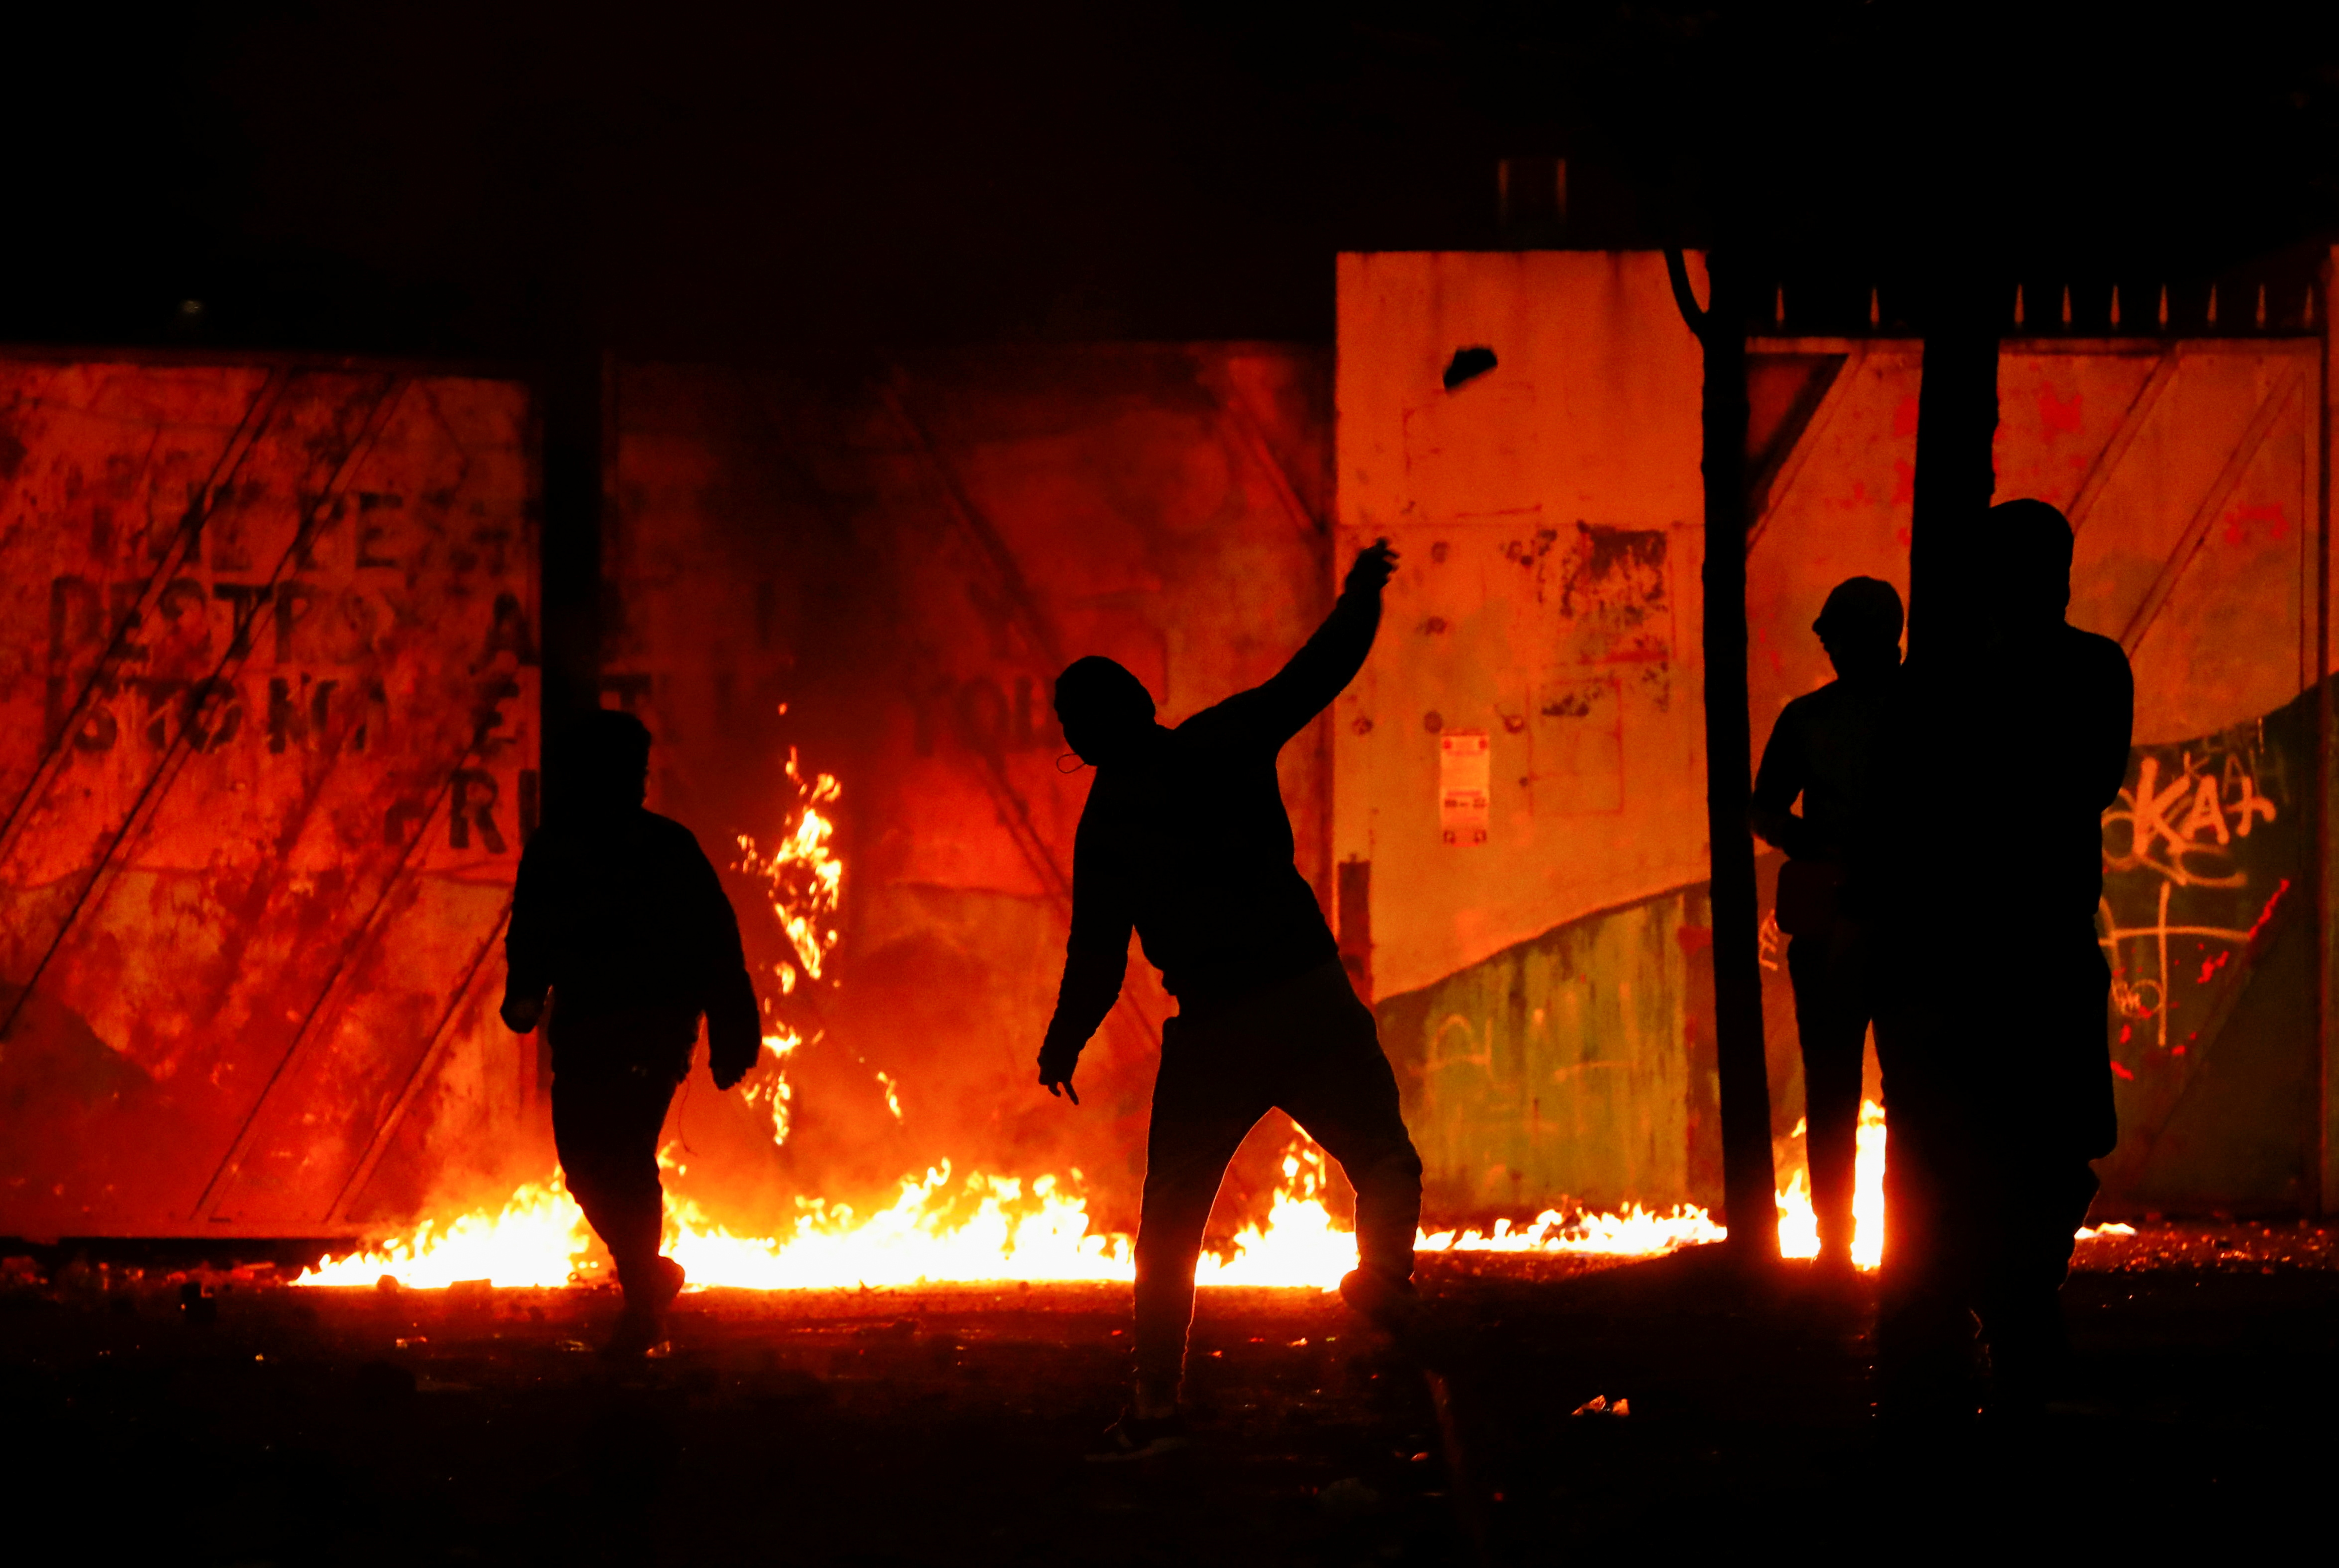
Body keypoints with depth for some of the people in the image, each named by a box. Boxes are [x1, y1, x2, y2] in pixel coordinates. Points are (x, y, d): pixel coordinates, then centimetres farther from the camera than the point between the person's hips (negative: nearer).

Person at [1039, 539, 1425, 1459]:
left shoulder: (1107, 825, 0)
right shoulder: (1228, 742, 1)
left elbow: (1097, 952, 2)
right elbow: (1317, 674, 12)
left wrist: (1065, 1043, 17)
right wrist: (1361, 596, 28)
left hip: (1215, 1034, -1)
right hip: (1312, 994, 1)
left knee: (1170, 1224, 7)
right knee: (1384, 1162, 16)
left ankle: (1158, 1403, 3)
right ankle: (1385, 1277, -7)